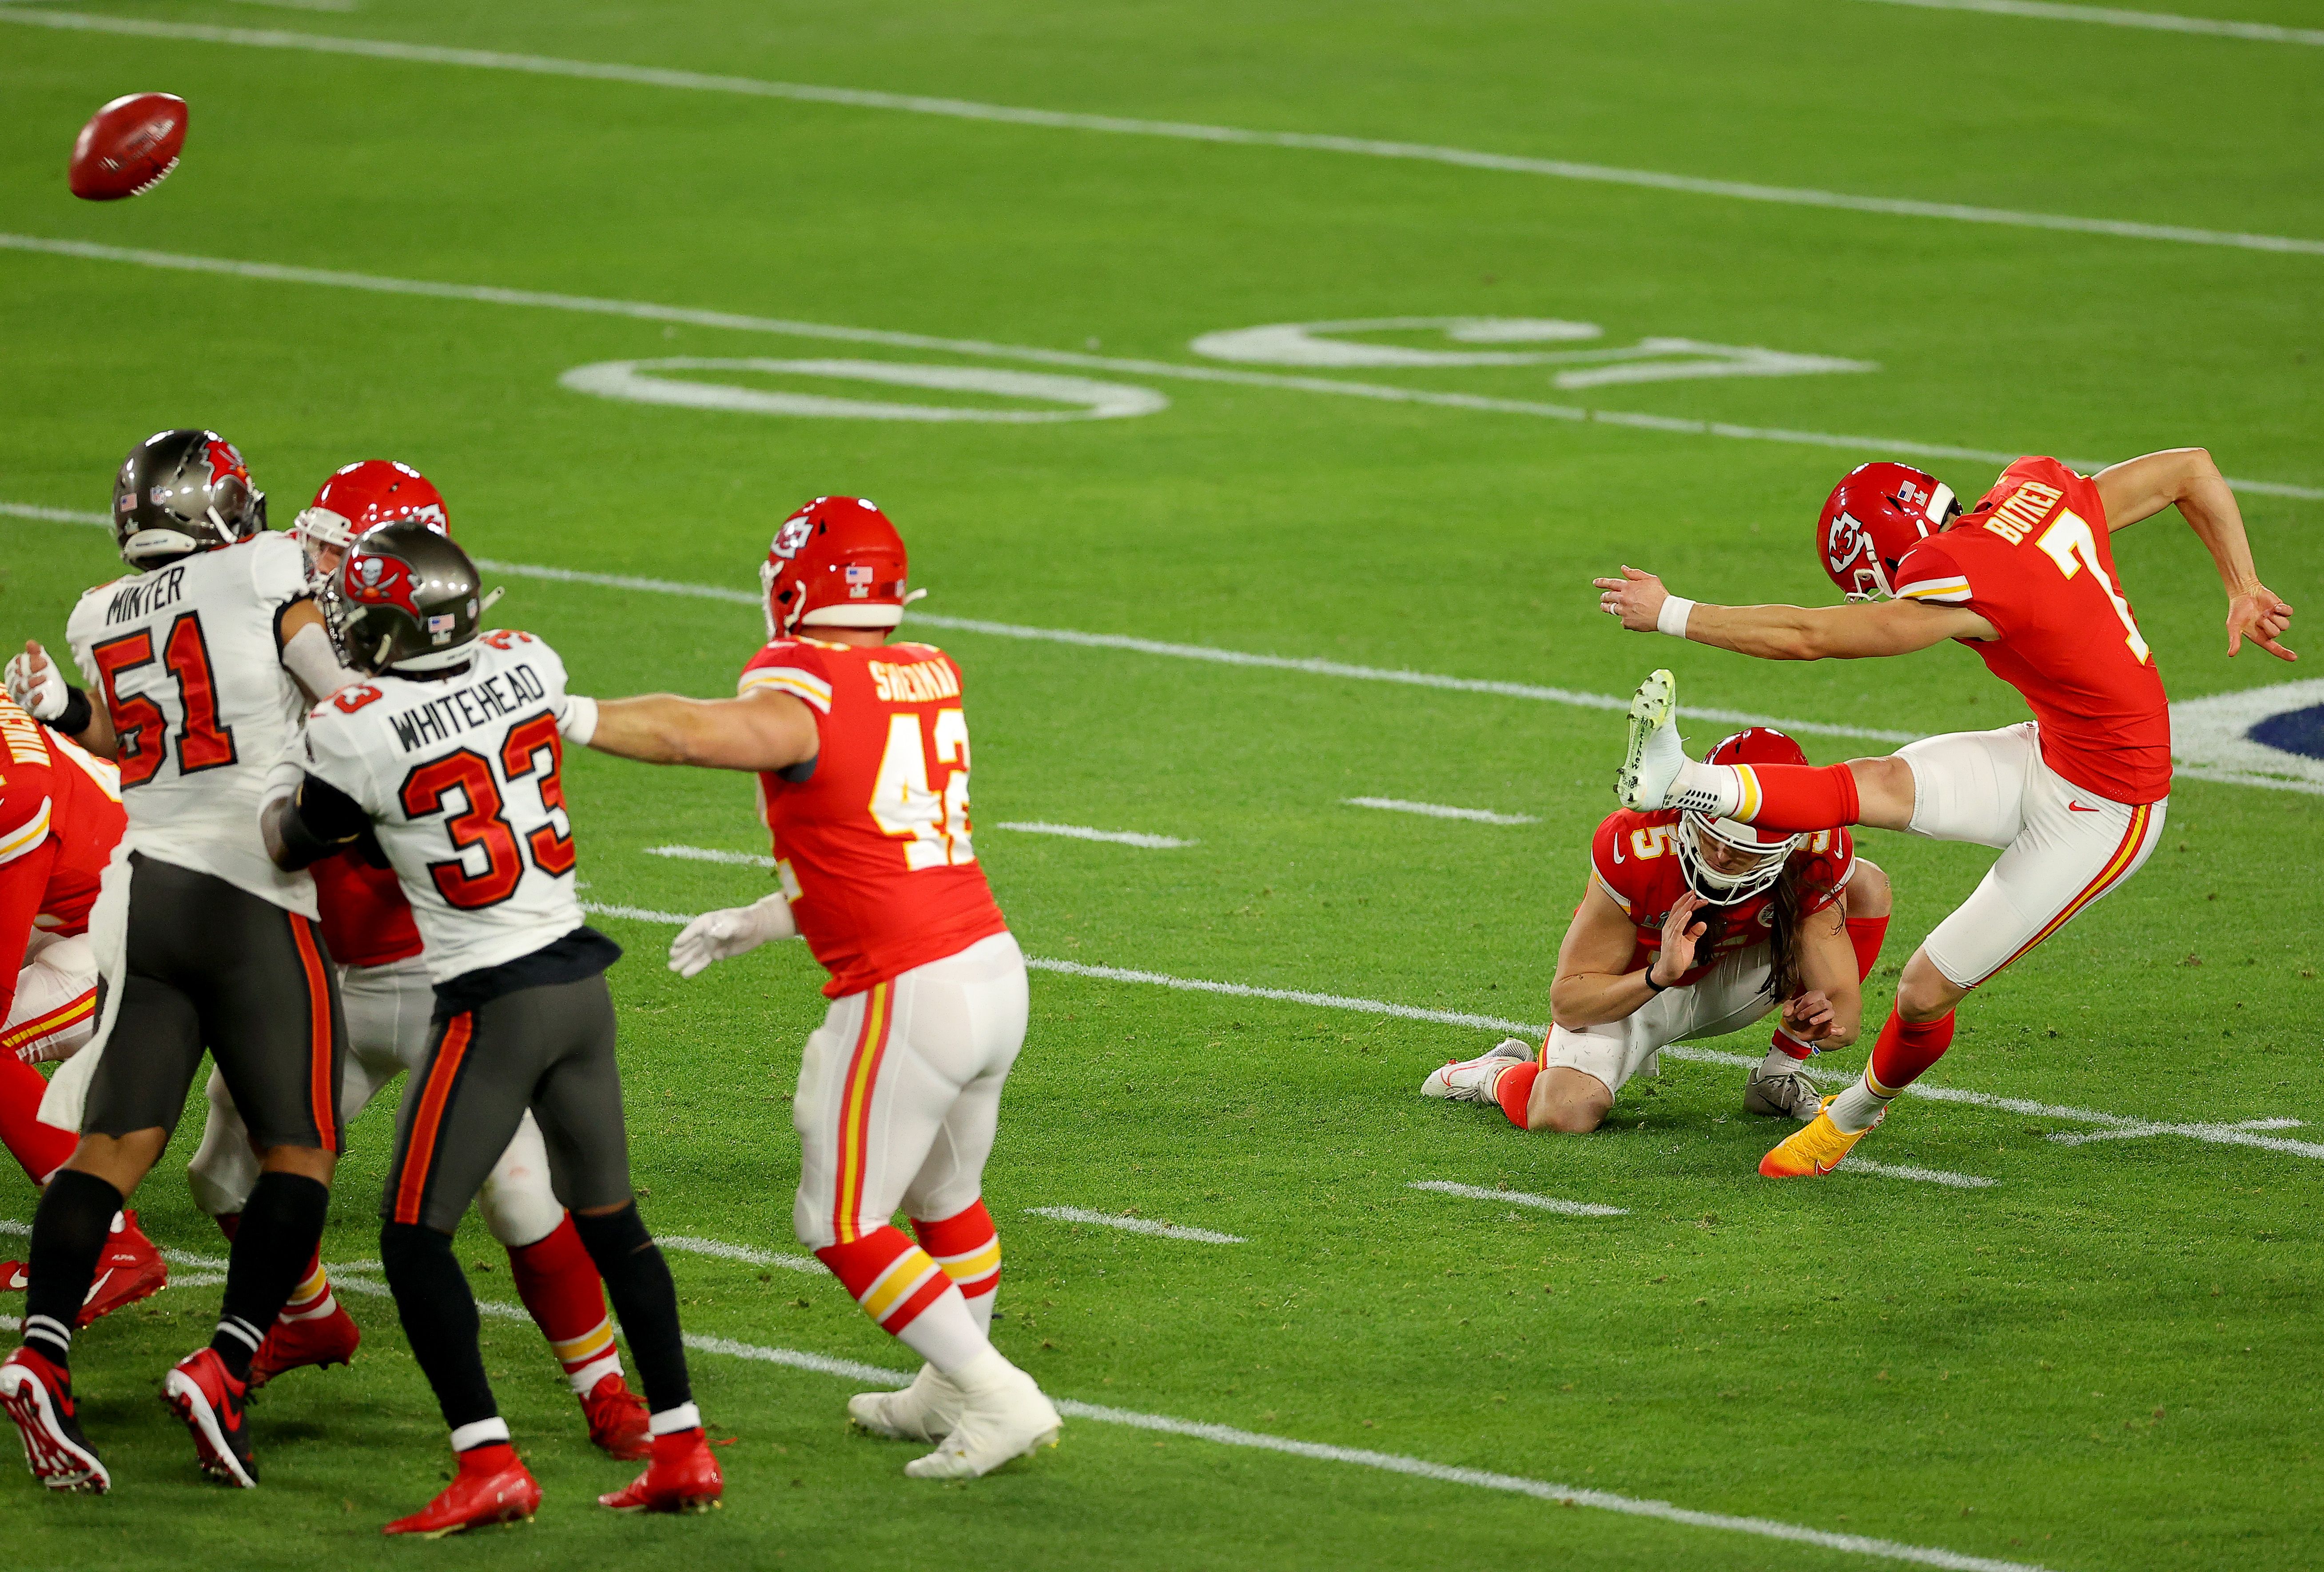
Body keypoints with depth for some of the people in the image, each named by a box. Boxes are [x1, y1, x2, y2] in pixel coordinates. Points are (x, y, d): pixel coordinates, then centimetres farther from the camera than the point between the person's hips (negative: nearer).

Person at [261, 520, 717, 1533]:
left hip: (492, 1003, -7)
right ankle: (681, 1450, 18)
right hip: (581, 978, 7)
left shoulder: (359, 732, -16)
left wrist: (292, 763, 22)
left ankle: (488, 1465, -7)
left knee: (414, 1237, 1)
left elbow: (291, 845, 3)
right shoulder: (525, 666, 0)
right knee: (609, 1219, 17)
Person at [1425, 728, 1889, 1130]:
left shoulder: (1817, 857, -28)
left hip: (1726, 982, 4)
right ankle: (1499, 1074, 7)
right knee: (1563, 1115, -33)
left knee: (1866, 886, -16)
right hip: (1626, 989, -4)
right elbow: (1567, 1002, -29)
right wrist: (1659, 976, -47)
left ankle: (1779, 1075, -2)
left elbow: (1847, 1013, -26)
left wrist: (1825, 1021, -51)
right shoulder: (1635, 849, -35)